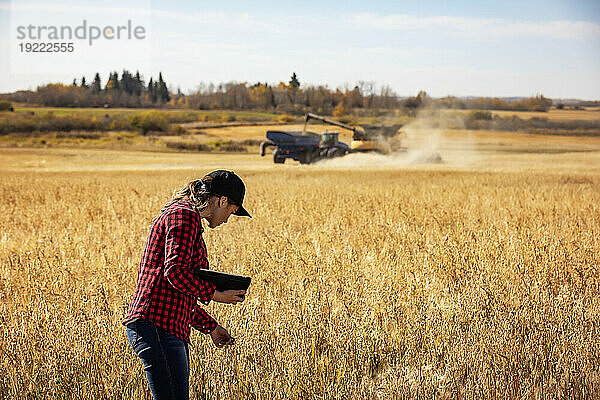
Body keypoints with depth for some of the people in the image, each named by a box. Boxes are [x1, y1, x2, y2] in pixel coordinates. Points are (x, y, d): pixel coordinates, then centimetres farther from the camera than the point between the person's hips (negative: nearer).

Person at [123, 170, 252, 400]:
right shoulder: (185, 216, -6)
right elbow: (174, 272, -20)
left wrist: (209, 326, 27)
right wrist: (214, 295, -8)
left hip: (173, 329, 11)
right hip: (156, 326, -11)